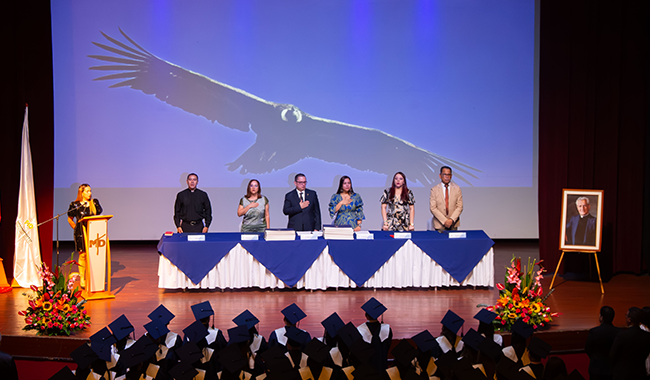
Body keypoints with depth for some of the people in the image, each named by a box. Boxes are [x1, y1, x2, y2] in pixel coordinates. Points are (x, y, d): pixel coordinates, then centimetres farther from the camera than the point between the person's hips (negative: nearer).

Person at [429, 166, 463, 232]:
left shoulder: (457, 188, 4)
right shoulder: (434, 189, -1)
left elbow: (459, 207, 1)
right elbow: (432, 208, -6)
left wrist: (452, 219, -12)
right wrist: (444, 221, -13)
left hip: (453, 224, 1)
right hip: (439, 224, -1)